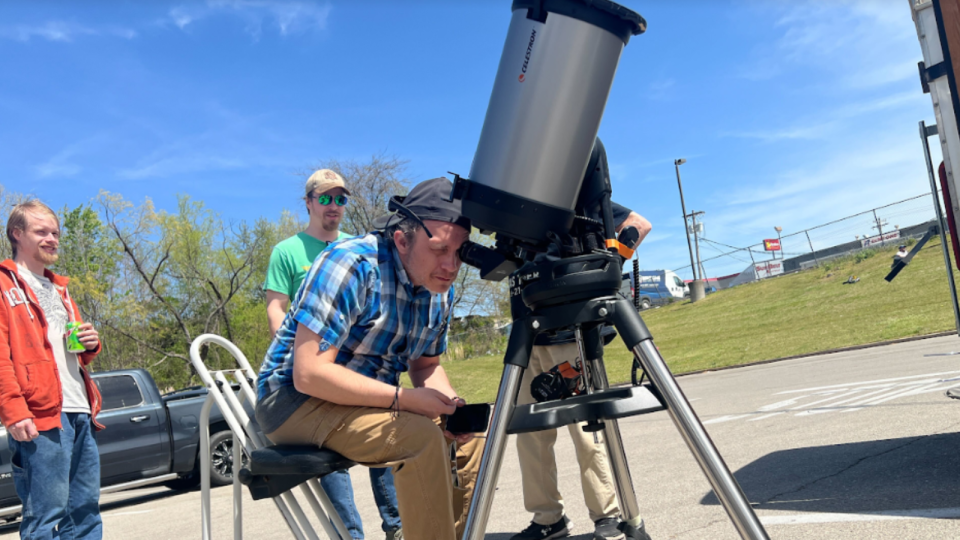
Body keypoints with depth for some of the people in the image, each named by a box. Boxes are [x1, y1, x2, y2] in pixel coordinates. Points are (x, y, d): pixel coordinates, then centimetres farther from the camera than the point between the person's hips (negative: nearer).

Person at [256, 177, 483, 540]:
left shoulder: (440, 291, 0)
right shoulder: (352, 265, -24)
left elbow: (425, 365, 13)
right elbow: (309, 374, -28)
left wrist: (450, 403, -10)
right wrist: (404, 399, -29)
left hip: (371, 399, 8)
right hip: (296, 400, -8)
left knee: (469, 436, 0)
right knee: (421, 437, -28)